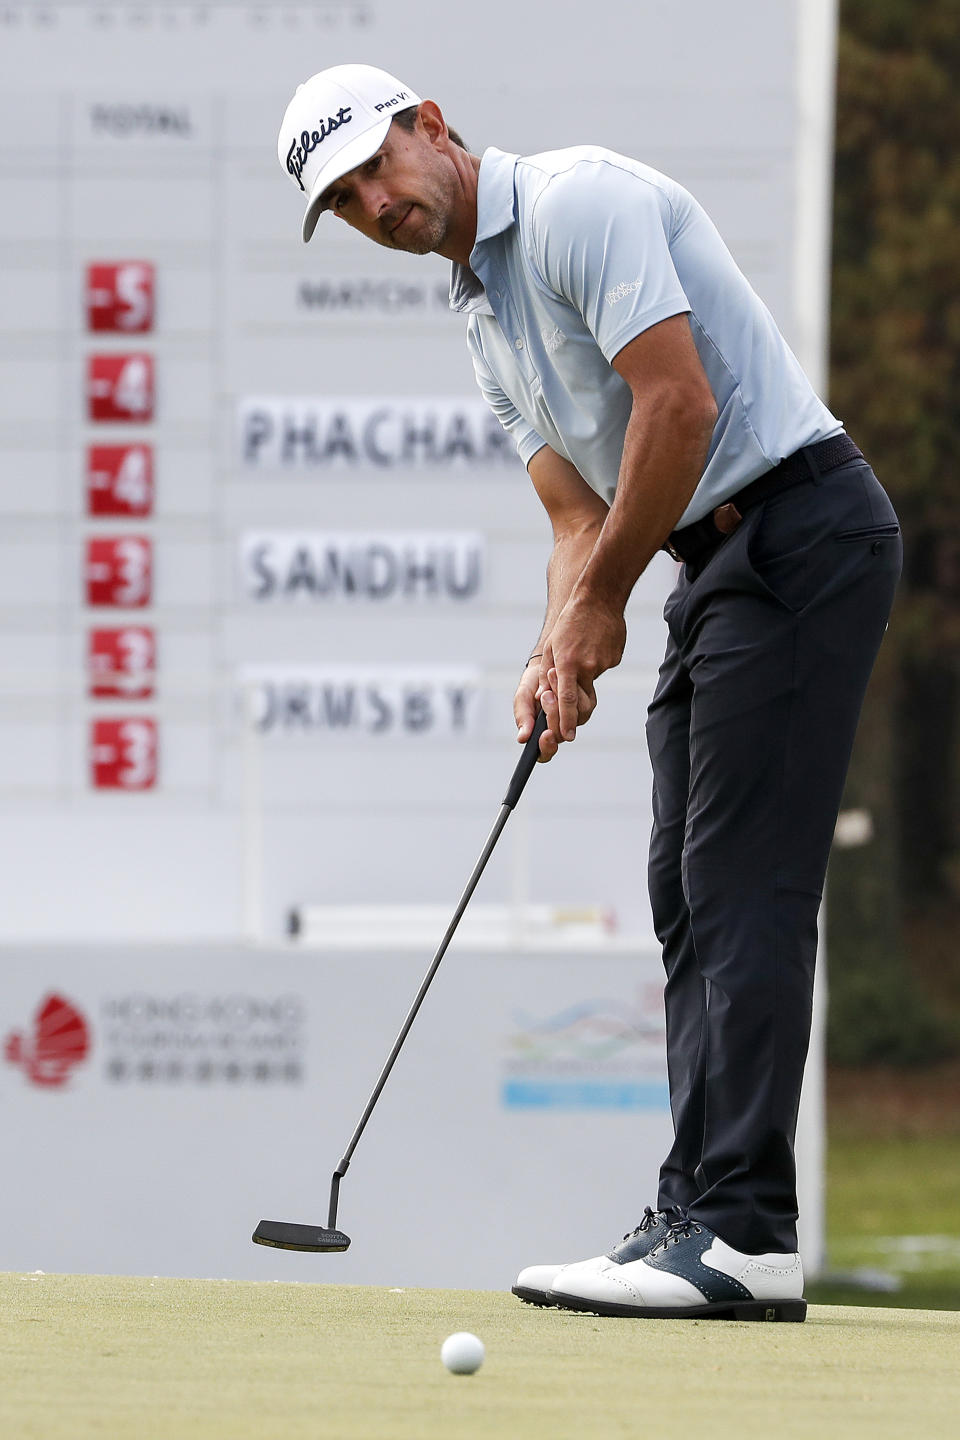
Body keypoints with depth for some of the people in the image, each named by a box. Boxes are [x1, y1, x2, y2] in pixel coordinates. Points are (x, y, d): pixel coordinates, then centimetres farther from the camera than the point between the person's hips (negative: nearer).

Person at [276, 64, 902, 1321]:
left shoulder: (578, 202, -11)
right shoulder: (487, 318, 19)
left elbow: (679, 402, -20)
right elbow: (581, 517, 17)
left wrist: (602, 604, -10)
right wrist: (559, 652, -4)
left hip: (796, 527, -10)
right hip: (717, 562, 10)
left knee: (743, 886, -14)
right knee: (690, 893, 7)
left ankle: (740, 1229, -18)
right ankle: (704, 1222, 7)